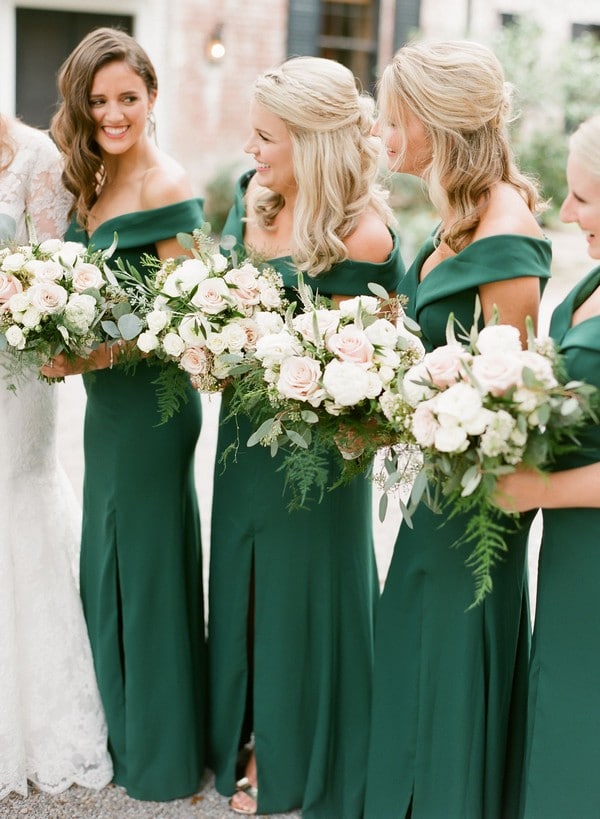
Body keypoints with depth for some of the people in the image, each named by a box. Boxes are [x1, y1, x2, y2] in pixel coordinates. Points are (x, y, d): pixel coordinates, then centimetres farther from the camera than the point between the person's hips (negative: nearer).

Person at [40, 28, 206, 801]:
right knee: (103, 566, 17)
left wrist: (89, 356, -22)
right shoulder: (92, 178, 9)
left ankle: (161, 755, 23)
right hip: (104, 400, 8)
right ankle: (120, 730, 36)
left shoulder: (165, 187, -16)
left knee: (146, 564, 4)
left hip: (149, 399, -8)